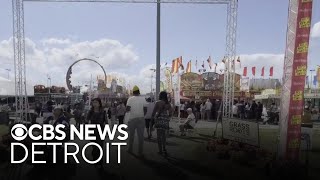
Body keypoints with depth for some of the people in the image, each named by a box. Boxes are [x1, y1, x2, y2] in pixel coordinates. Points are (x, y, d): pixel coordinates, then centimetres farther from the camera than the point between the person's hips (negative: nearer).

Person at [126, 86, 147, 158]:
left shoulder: (130, 99, -4)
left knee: (131, 135, 16)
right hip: (141, 118, 0)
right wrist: (143, 115, 10)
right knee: (141, 136, 3)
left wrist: (130, 110, 10)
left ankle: (130, 149, 28)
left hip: (132, 119, 0)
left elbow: (127, 109, -12)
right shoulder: (142, 98, -1)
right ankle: (140, 153, 4)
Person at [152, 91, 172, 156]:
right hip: (166, 120, 5)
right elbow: (170, 113, 7)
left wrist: (152, 117, 7)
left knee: (159, 135, 3)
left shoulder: (158, 102, -7)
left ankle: (160, 150, 5)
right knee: (163, 134, 18)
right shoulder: (168, 103, 7)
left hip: (159, 119, -5)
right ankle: (164, 148, 14)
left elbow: (154, 111, -7)